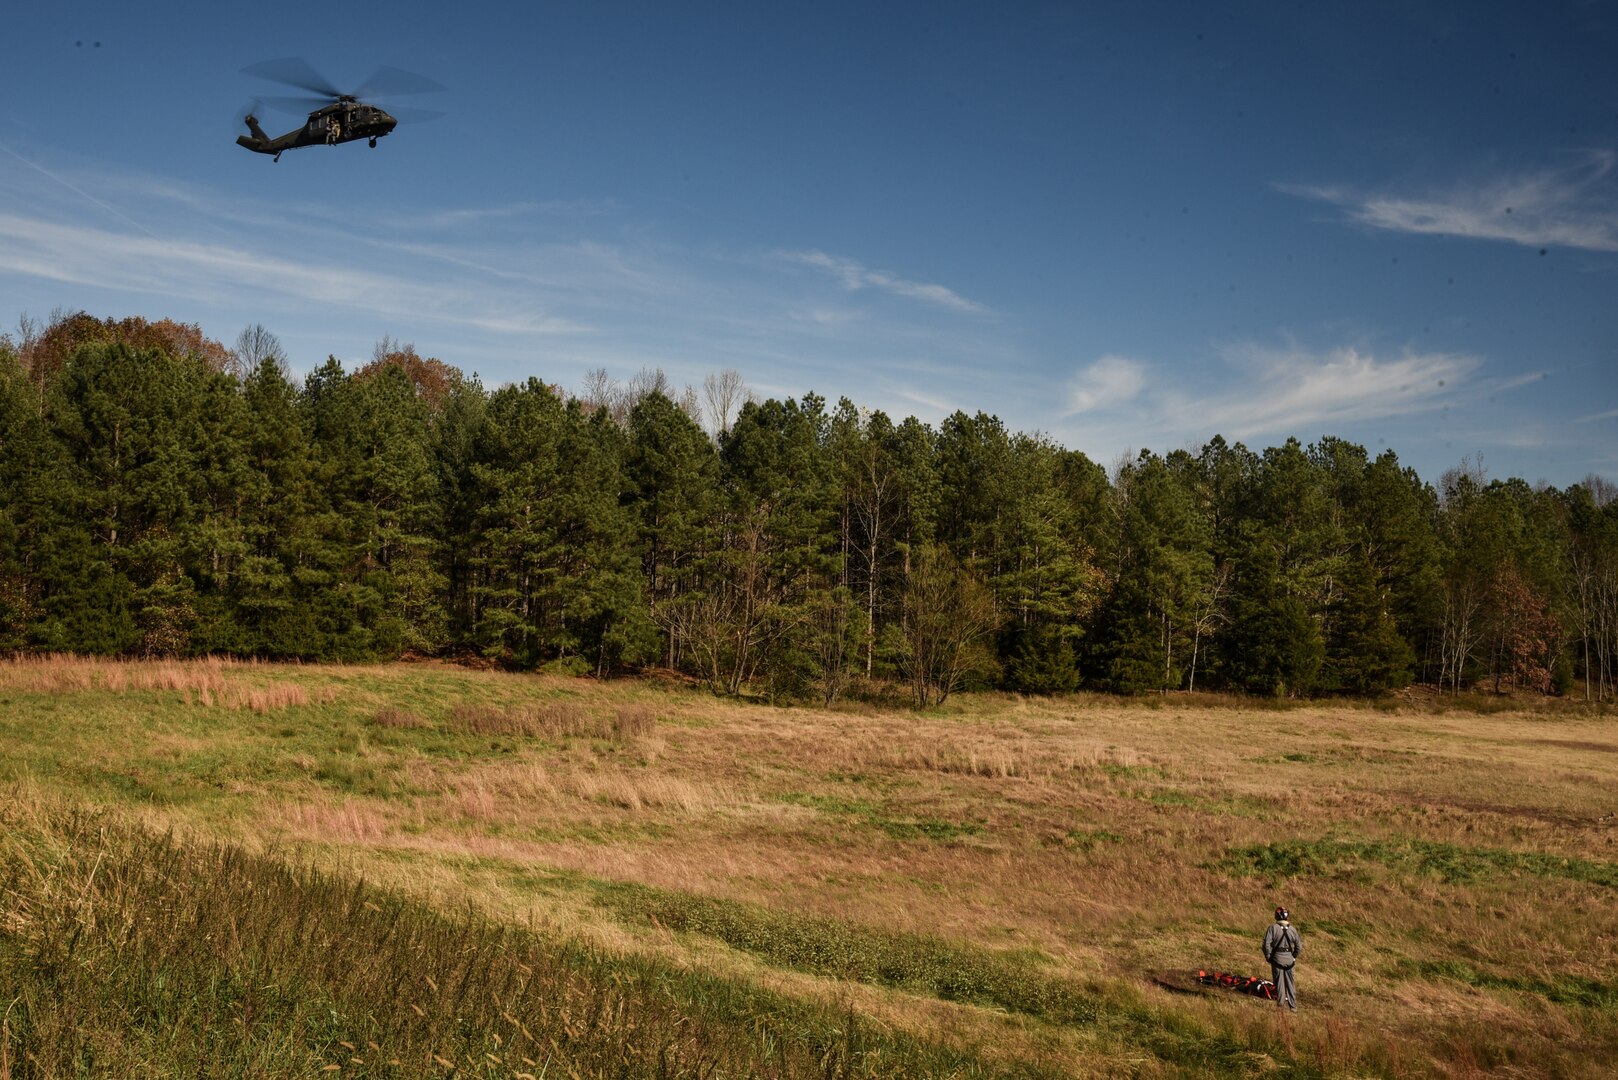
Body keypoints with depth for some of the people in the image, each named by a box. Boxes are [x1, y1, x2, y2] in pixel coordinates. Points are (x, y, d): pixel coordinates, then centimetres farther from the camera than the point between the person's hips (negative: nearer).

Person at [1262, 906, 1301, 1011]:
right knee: (1290, 983, 13)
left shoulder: (1273, 928, -12)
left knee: (1279, 981, 9)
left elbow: (1267, 944, -17)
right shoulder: (1293, 929, -2)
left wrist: (1268, 957, -3)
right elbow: (1299, 946, 2)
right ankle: (1293, 1005, 18)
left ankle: (1280, 1002, 12)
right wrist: (1294, 957, 15)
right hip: (1289, 959, 3)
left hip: (1277, 959, -3)